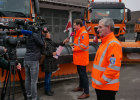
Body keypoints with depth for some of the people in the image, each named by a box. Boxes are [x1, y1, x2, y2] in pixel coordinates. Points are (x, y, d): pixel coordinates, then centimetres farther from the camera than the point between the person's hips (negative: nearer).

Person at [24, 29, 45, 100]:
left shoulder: (29, 35, 12)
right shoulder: (34, 34, -12)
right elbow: (42, 44, -9)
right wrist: (41, 35, 0)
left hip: (26, 59, 8)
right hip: (33, 60, -8)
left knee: (27, 79, 12)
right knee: (34, 81, -1)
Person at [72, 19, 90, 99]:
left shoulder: (84, 33, -17)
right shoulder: (78, 32, 16)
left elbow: (84, 45, -25)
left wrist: (74, 49, -17)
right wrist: (74, 45, 11)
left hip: (82, 58, -10)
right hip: (78, 58, 10)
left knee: (83, 74, -7)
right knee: (80, 73, 21)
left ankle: (86, 92, 0)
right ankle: (81, 87, 37)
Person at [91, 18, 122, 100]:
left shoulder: (113, 44, -19)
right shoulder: (104, 43, 13)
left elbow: (114, 68, -26)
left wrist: (101, 82, -20)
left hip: (107, 87, -9)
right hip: (99, 85, 9)